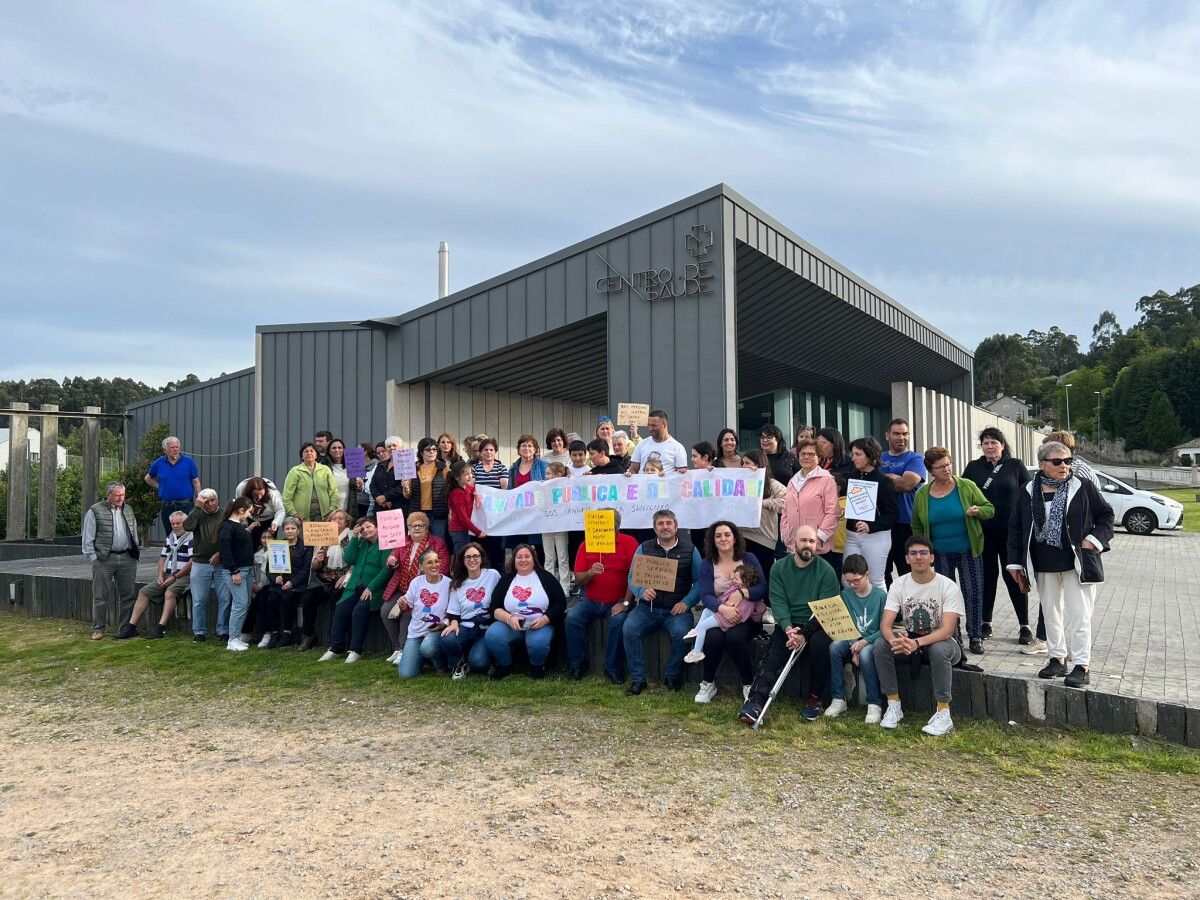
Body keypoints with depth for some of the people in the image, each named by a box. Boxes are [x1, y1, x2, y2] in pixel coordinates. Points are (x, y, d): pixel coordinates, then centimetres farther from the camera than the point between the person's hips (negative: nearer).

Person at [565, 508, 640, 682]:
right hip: (590, 600, 3)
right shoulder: (586, 545, 2)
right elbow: (578, 581, 0)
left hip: (617, 601, -3)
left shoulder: (629, 543, -6)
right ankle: (578, 664, 1)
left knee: (619, 621, -29)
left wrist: (625, 603, -17)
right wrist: (590, 573, -21)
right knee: (572, 618, -20)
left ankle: (613, 668, -9)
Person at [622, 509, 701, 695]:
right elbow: (632, 577, 6)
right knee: (629, 629, -25)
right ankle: (637, 679, -12)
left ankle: (673, 677, -6)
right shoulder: (644, 549, 10)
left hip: (676, 609, -2)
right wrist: (642, 592, -15)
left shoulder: (689, 550, 7)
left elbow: (699, 581, 3)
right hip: (647, 608, 2)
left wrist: (686, 602, -11)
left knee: (681, 632, -31)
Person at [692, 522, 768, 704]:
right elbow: (706, 596, -7)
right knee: (713, 638, -30)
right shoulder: (707, 564, 4)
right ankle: (707, 684, -8)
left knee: (735, 637, -31)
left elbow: (763, 588, -4)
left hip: (746, 615, -1)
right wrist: (723, 608, -27)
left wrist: (741, 592, -23)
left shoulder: (749, 559, 4)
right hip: (719, 614, 1)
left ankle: (748, 684, -11)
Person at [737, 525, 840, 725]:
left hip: (815, 626, -1)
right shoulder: (779, 569, 4)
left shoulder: (826, 571, -2)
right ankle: (755, 701, -39)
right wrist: (788, 629, -25)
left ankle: (815, 698, -13)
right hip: (788, 625, 2)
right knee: (773, 654, -24)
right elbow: (778, 602, -6)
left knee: (819, 643, -32)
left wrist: (804, 634, -23)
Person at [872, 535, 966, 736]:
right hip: (910, 639, 3)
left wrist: (917, 643, -42)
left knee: (938, 650, -38)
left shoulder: (948, 587, -16)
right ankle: (894, 705, -14)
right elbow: (885, 624, -14)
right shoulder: (899, 585, -6)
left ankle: (944, 713, -25)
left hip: (942, 641, -3)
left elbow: (947, 630, -26)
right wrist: (894, 640, -38)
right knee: (881, 643, -24)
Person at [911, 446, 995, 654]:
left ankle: (975, 636, 10)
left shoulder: (967, 486, -4)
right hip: (940, 555, 1)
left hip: (968, 551, -1)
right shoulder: (922, 495, 0)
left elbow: (989, 509, 1)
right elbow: (917, 527, 10)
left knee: (974, 592, -2)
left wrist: (977, 510, -21)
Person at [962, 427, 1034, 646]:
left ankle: (1025, 626, 10)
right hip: (983, 533, 2)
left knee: (1013, 576, 2)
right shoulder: (973, 467, 7)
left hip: (1011, 532, -1)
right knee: (987, 576, 8)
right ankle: (985, 623, 19)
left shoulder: (1016, 466, 3)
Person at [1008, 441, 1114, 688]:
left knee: (1078, 615, -1)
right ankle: (1057, 659, 26)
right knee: (1051, 613, 13)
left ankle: (1082, 666, 6)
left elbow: (1106, 515, 5)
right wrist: (1016, 562, 4)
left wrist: (1094, 540, -10)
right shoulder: (1028, 491, 1)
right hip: (1044, 565, 3)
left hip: (1076, 563, -3)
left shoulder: (1083, 487, -5)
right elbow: (1016, 527, 6)